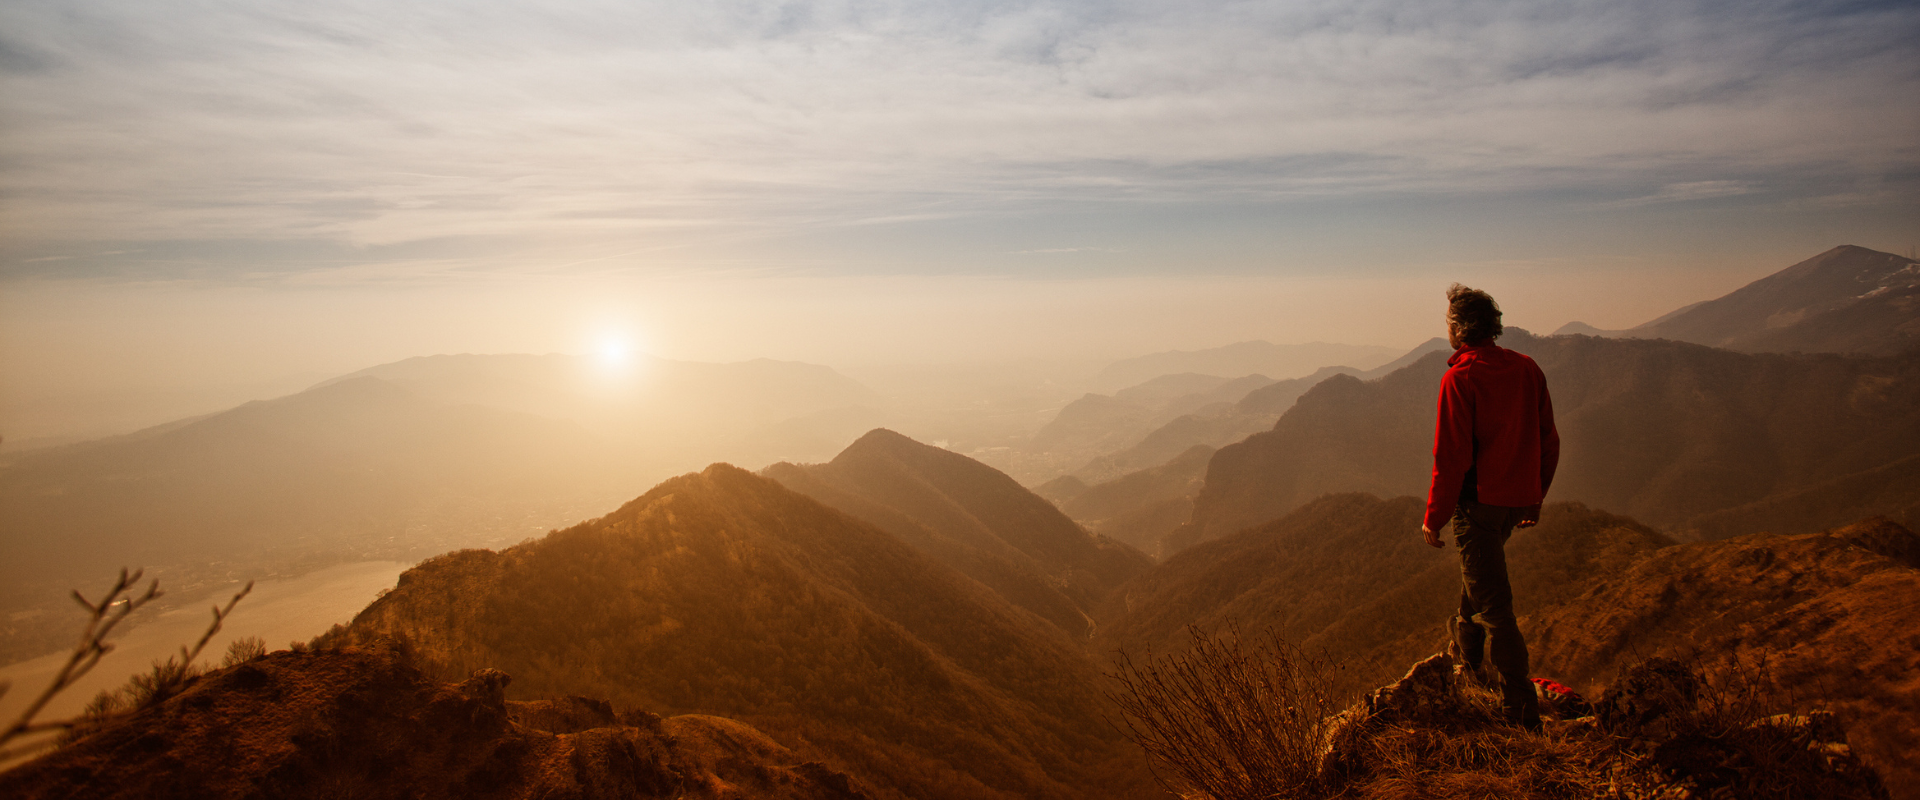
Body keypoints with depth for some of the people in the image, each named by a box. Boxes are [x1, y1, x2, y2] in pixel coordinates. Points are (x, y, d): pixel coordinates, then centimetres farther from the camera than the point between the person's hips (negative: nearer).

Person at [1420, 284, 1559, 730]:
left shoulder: (1460, 379, -17)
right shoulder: (1527, 369, 4)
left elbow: (1451, 458, -18)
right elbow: (1549, 441, 11)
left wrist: (1434, 518, -9)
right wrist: (1535, 497, 22)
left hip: (1479, 500, -8)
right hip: (1518, 499, 8)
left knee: (1493, 603, 0)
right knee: (1480, 570, 28)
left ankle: (1522, 709, 4)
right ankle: (1468, 656, 43)